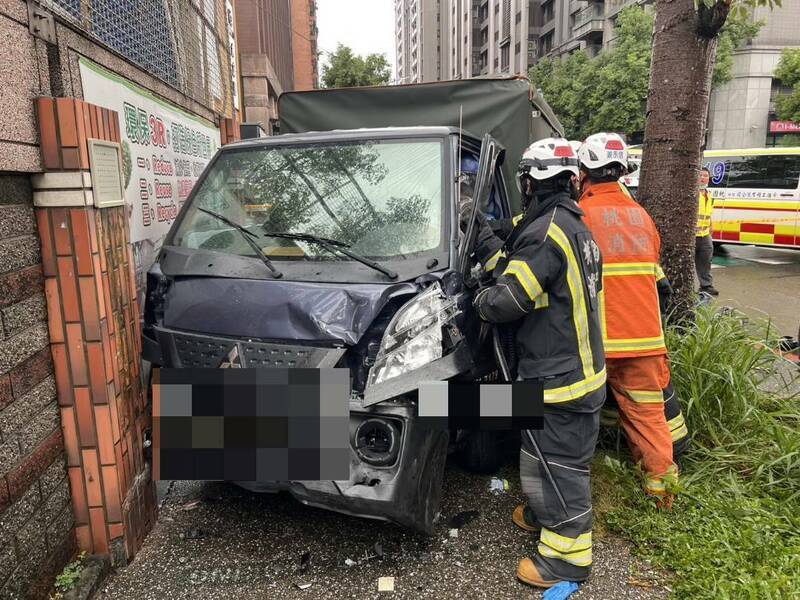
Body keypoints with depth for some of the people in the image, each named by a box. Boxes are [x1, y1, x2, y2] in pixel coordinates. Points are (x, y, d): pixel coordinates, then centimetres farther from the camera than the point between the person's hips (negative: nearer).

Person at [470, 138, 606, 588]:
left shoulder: (546, 232, -22)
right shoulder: (571, 225, 11)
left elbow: (508, 300, -24)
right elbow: (518, 269, 11)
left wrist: (481, 300, -3)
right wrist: (485, 234, 11)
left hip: (558, 377, -10)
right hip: (576, 366, 10)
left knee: (557, 463, 3)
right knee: (547, 456, 26)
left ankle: (567, 557, 19)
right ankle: (543, 513, 46)